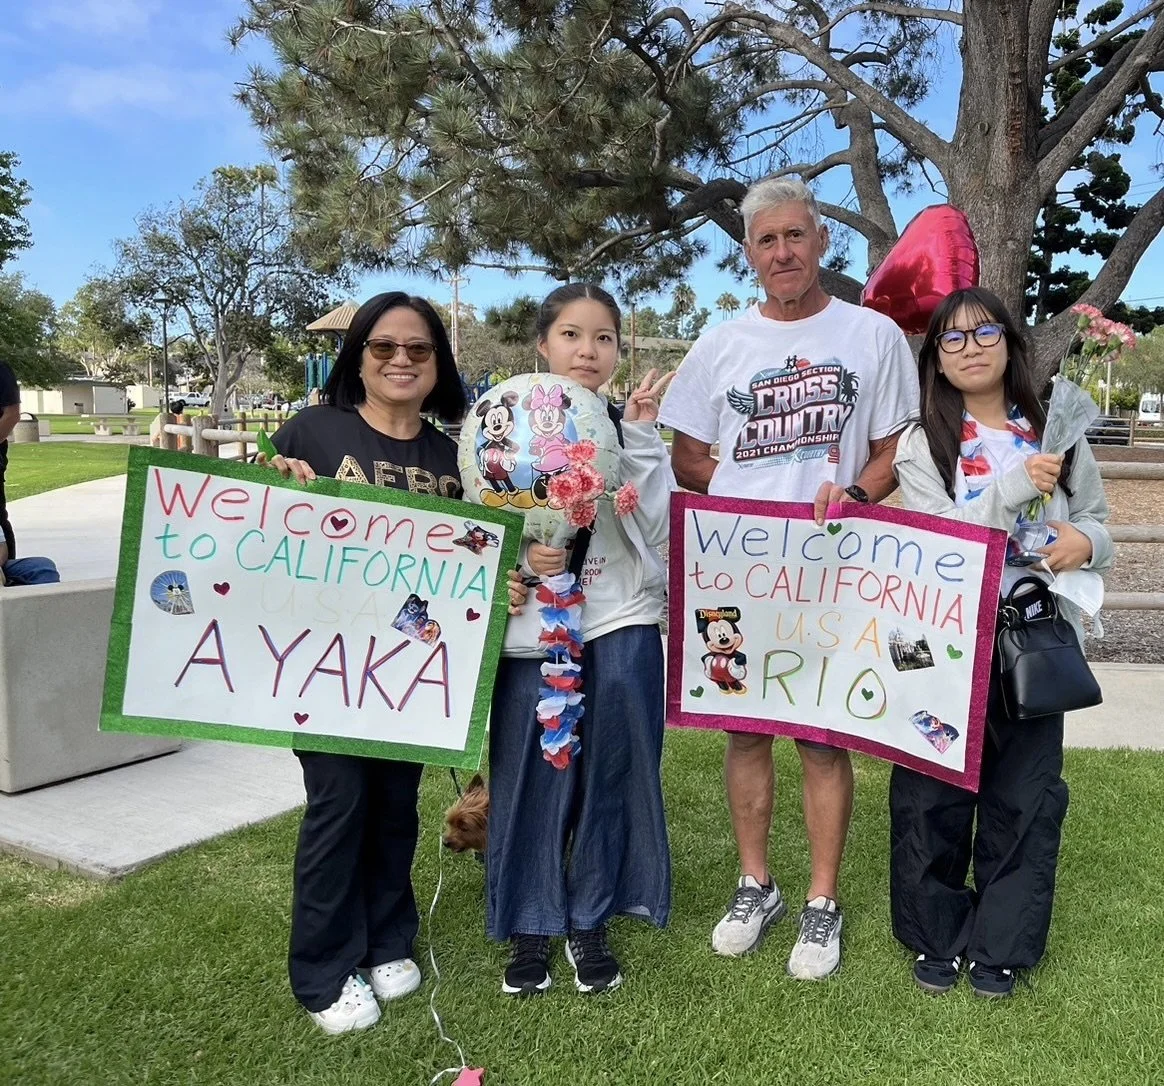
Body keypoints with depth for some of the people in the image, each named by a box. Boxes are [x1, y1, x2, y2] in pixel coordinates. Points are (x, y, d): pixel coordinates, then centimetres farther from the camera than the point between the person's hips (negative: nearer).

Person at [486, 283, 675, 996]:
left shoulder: (635, 426, 5)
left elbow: (655, 526, -6)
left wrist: (640, 434, -11)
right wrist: (521, 555, -16)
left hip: (622, 621, 1)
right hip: (532, 624, 0)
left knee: (611, 774, 5)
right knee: (531, 777, 5)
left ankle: (590, 922, 25)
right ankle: (530, 926, 25)